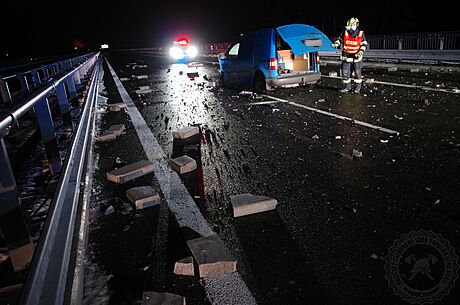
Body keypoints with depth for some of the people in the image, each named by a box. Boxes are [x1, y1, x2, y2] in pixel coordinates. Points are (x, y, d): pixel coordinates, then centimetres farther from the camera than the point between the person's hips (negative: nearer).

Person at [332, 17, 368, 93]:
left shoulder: (361, 34, -4)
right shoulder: (345, 33, 0)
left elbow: (364, 44, -1)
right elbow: (339, 39, 12)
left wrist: (361, 52, -16)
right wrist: (336, 44, -9)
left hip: (356, 57, -2)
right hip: (347, 57, 2)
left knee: (357, 72, 5)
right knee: (345, 72, 1)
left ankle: (358, 87, 21)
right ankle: (347, 87, 16)